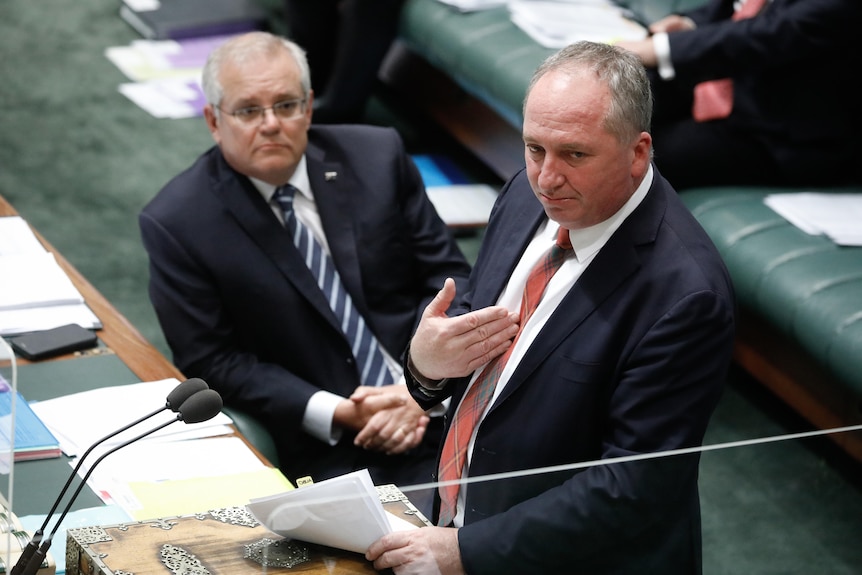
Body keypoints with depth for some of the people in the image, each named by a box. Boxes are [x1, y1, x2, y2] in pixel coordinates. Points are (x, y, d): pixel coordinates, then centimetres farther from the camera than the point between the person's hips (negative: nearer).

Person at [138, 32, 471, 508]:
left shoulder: (376, 157, 3)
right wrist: (338, 414, -14)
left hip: (438, 402, 3)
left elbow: (448, 277, 6)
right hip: (325, 452, -2)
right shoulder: (176, 223, -5)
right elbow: (211, 362, -4)